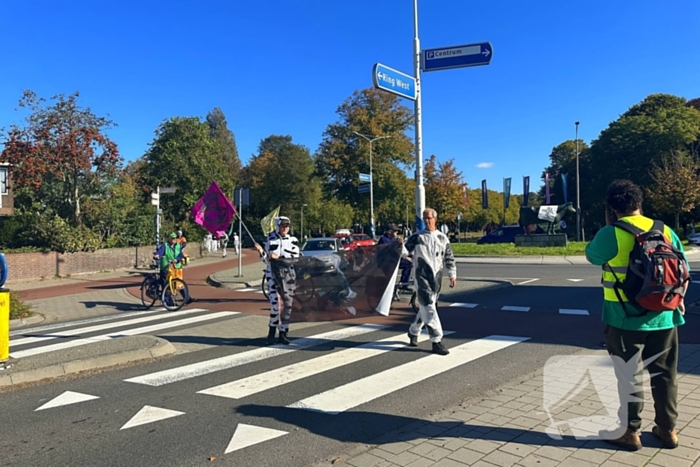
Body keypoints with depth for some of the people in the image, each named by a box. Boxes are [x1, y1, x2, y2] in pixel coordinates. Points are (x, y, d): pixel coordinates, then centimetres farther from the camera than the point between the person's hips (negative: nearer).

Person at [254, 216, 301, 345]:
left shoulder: (293, 240, 4)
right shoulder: (271, 238, 7)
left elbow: (296, 258, -8)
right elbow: (267, 257, 16)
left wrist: (278, 257, -15)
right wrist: (261, 251, -5)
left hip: (288, 274, 1)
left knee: (287, 304, 4)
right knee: (275, 302, -15)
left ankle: (283, 333, 15)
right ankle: (272, 330, 2)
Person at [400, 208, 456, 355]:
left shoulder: (442, 238, 10)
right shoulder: (417, 237, -1)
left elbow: (449, 258, 15)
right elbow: (405, 252, -6)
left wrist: (452, 274, 11)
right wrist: (401, 245, -27)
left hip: (436, 277, 4)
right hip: (421, 277, -4)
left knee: (424, 308, 15)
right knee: (429, 308, -11)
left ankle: (413, 332, 35)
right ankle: (436, 341, -7)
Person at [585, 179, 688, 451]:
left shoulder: (611, 234, -13)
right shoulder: (666, 231, 3)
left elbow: (591, 256, 6)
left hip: (625, 319, -5)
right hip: (663, 317, 5)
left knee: (628, 377, 6)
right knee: (665, 374, 16)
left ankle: (630, 432, 16)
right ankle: (667, 429, 27)